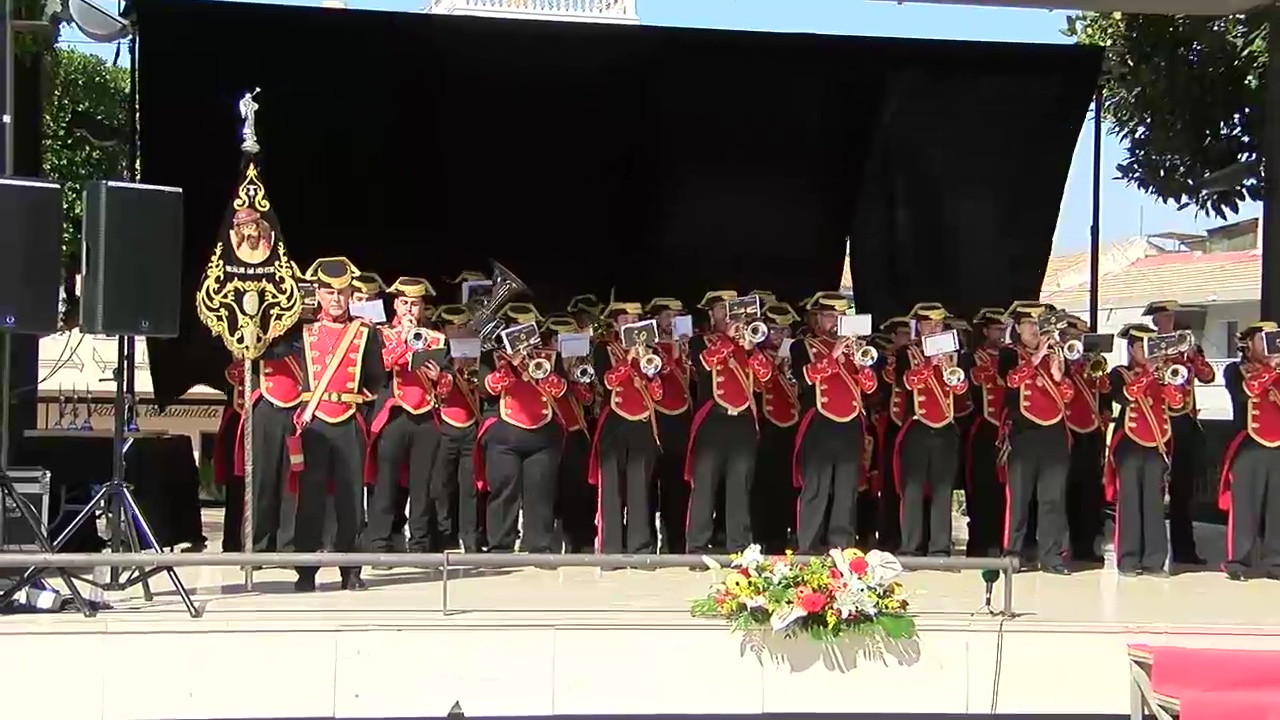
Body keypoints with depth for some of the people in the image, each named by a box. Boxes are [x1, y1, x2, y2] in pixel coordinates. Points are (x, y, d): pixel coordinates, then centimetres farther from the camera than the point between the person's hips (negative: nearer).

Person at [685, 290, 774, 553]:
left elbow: (765, 374, 2)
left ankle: (739, 547, 7)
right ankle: (698, 546, 0)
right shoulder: (700, 342, 6)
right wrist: (727, 338, -19)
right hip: (712, 420, -3)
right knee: (704, 484, -4)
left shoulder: (747, 340, 16)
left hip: (743, 420, 3)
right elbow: (704, 363, -16)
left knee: (740, 487, 3)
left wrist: (750, 347, -13)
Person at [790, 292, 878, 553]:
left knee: (847, 491, 3)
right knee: (816, 490, -6)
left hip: (851, 426, 4)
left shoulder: (853, 346, 18)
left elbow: (869, 386, 9)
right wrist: (833, 355, -19)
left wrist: (861, 361, -8)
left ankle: (842, 546, 7)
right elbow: (805, 377, -14)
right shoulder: (802, 347, 5)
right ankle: (810, 548, -2)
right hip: (819, 427, -4)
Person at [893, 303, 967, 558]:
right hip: (916, 429, -3)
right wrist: (931, 362, -22)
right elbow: (907, 381, -14)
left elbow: (961, 387, 1)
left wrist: (949, 367, -16)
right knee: (913, 490, -5)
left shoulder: (950, 353, 13)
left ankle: (940, 548, 5)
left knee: (942, 490, 2)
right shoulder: (907, 353, 4)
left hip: (945, 429, 3)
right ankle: (910, 549, -2)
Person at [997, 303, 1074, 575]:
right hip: (1023, 433, -4)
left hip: (1055, 433, 4)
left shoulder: (1054, 353, 15)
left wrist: (1059, 374, -10)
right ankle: (1012, 554, 3)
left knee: (1054, 498, 1)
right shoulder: (1009, 354, 4)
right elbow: (1012, 379, -17)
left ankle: (1052, 556, 4)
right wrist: (1036, 357, -20)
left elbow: (1068, 395, 8)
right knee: (1018, 497, -3)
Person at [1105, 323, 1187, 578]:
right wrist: (1147, 374, -19)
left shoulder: (1159, 375, 14)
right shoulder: (1119, 373, 2)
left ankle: (1154, 560, 5)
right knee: (1129, 501, -4)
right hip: (1129, 444, -4)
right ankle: (1128, 560, 1)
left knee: (1154, 502, 2)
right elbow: (1123, 397, -19)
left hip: (1156, 445, 4)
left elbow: (1177, 401, 0)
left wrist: (1166, 377, -13)